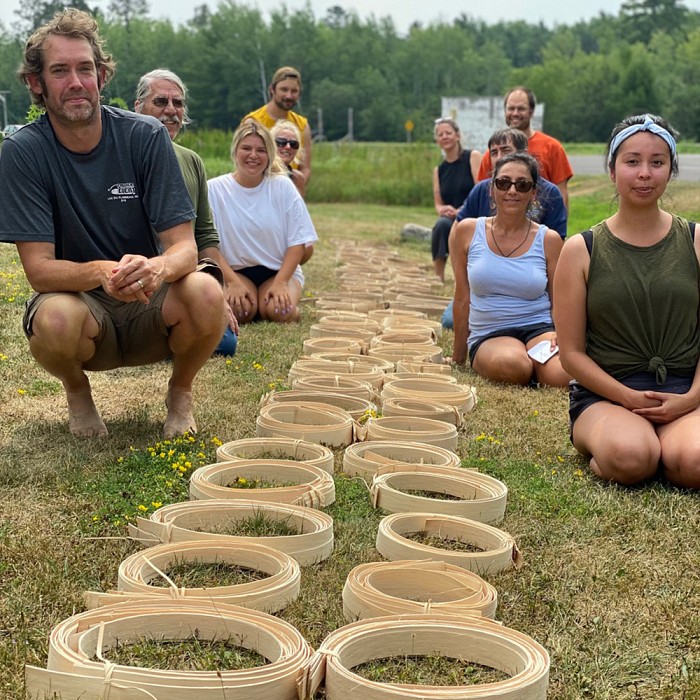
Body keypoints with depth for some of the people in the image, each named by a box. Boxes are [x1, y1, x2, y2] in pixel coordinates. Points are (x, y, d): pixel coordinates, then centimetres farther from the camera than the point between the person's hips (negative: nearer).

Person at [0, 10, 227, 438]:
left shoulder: (145, 136, -10)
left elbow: (184, 245, -13)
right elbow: (39, 268, -16)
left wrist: (157, 267, -38)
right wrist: (101, 272, -38)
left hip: (147, 306, 1)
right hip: (77, 298, 0)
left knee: (205, 294, -31)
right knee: (55, 319, -36)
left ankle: (181, 392, 2)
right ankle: (77, 391, 3)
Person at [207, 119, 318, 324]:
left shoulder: (283, 186, -2)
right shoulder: (215, 189, -6)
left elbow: (297, 241, -2)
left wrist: (280, 282, -15)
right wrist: (233, 283, -19)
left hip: (279, 269, 1)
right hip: (235, 270, 0)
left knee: (278, 311, -29)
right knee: (240, 310, -30)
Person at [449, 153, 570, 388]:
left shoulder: (548, 240, 3)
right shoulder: (467, 232, 3)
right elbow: (462, 300, 8)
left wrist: (560, 335, -13)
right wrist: (458, 358, 13)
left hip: (539, 328, 1)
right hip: (489, 336, -1)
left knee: (560, 376, -33)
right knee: (512, 367, -37)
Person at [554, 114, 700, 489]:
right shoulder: (580, 250, 3)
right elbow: (571, 352, 1)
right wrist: (630, 399, -12)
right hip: (604, 393, -2)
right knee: (630, 457, -36)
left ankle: (668, 441, 2)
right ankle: (597, 443, -2)